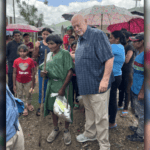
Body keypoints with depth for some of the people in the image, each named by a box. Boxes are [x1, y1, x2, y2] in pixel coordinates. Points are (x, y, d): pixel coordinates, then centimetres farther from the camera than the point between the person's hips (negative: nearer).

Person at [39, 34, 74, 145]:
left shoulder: (65, 53, -9)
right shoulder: (49, 55, 9)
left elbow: (70, 72, -15)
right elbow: (46, 70, 13)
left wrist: (63, 88, -18)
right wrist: (44, 73, -12)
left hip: (63, 84, -5)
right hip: (52, 84, 5)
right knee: (53, 107, 13)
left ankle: (66, 130, 29)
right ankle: (56, 129, 35)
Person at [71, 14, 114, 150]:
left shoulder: (97, 35, -13)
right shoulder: (80, 40, 14)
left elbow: (109, 58, -20)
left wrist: (105, 79, -24)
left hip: (98, 84, -8)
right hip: (85, 84, 9)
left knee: (100, 116, 2)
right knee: (89, 112, 23)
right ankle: (90, 134, 43)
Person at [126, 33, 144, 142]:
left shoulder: (145, 55, -21)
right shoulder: (139, 54, 10)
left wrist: (142, 92, -22)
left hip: (140, 90, -9)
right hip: (135, 89, 9)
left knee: (141, 113, 6)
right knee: (138, 112, 22)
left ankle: (140, 135, 21)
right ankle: (140, 128, 40)